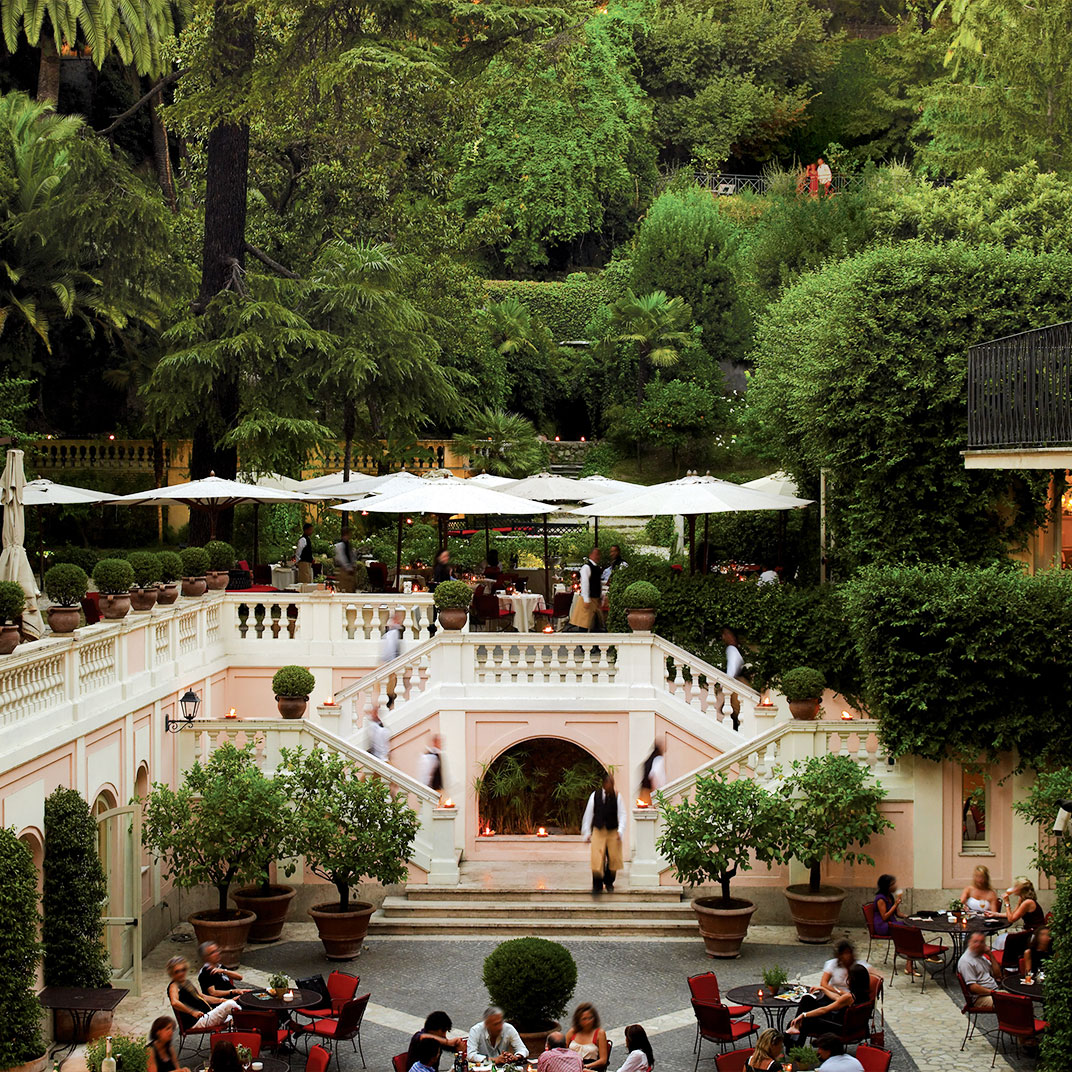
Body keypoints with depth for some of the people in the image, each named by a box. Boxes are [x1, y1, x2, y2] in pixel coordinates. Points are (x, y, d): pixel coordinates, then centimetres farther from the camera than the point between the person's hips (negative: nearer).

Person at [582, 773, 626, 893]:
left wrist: (620, 831, -10)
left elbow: (622, 815, 0)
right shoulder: (595, 796, -2)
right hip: (598, 831, -1)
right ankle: (597, 885, 0)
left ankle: (609, 883, 25)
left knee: (613, 858, 5)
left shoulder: (617, 797, -1)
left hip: (613, 832, 1)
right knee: (597, 859, -9)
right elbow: (588, 814, 4)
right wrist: (587, 832, 4)